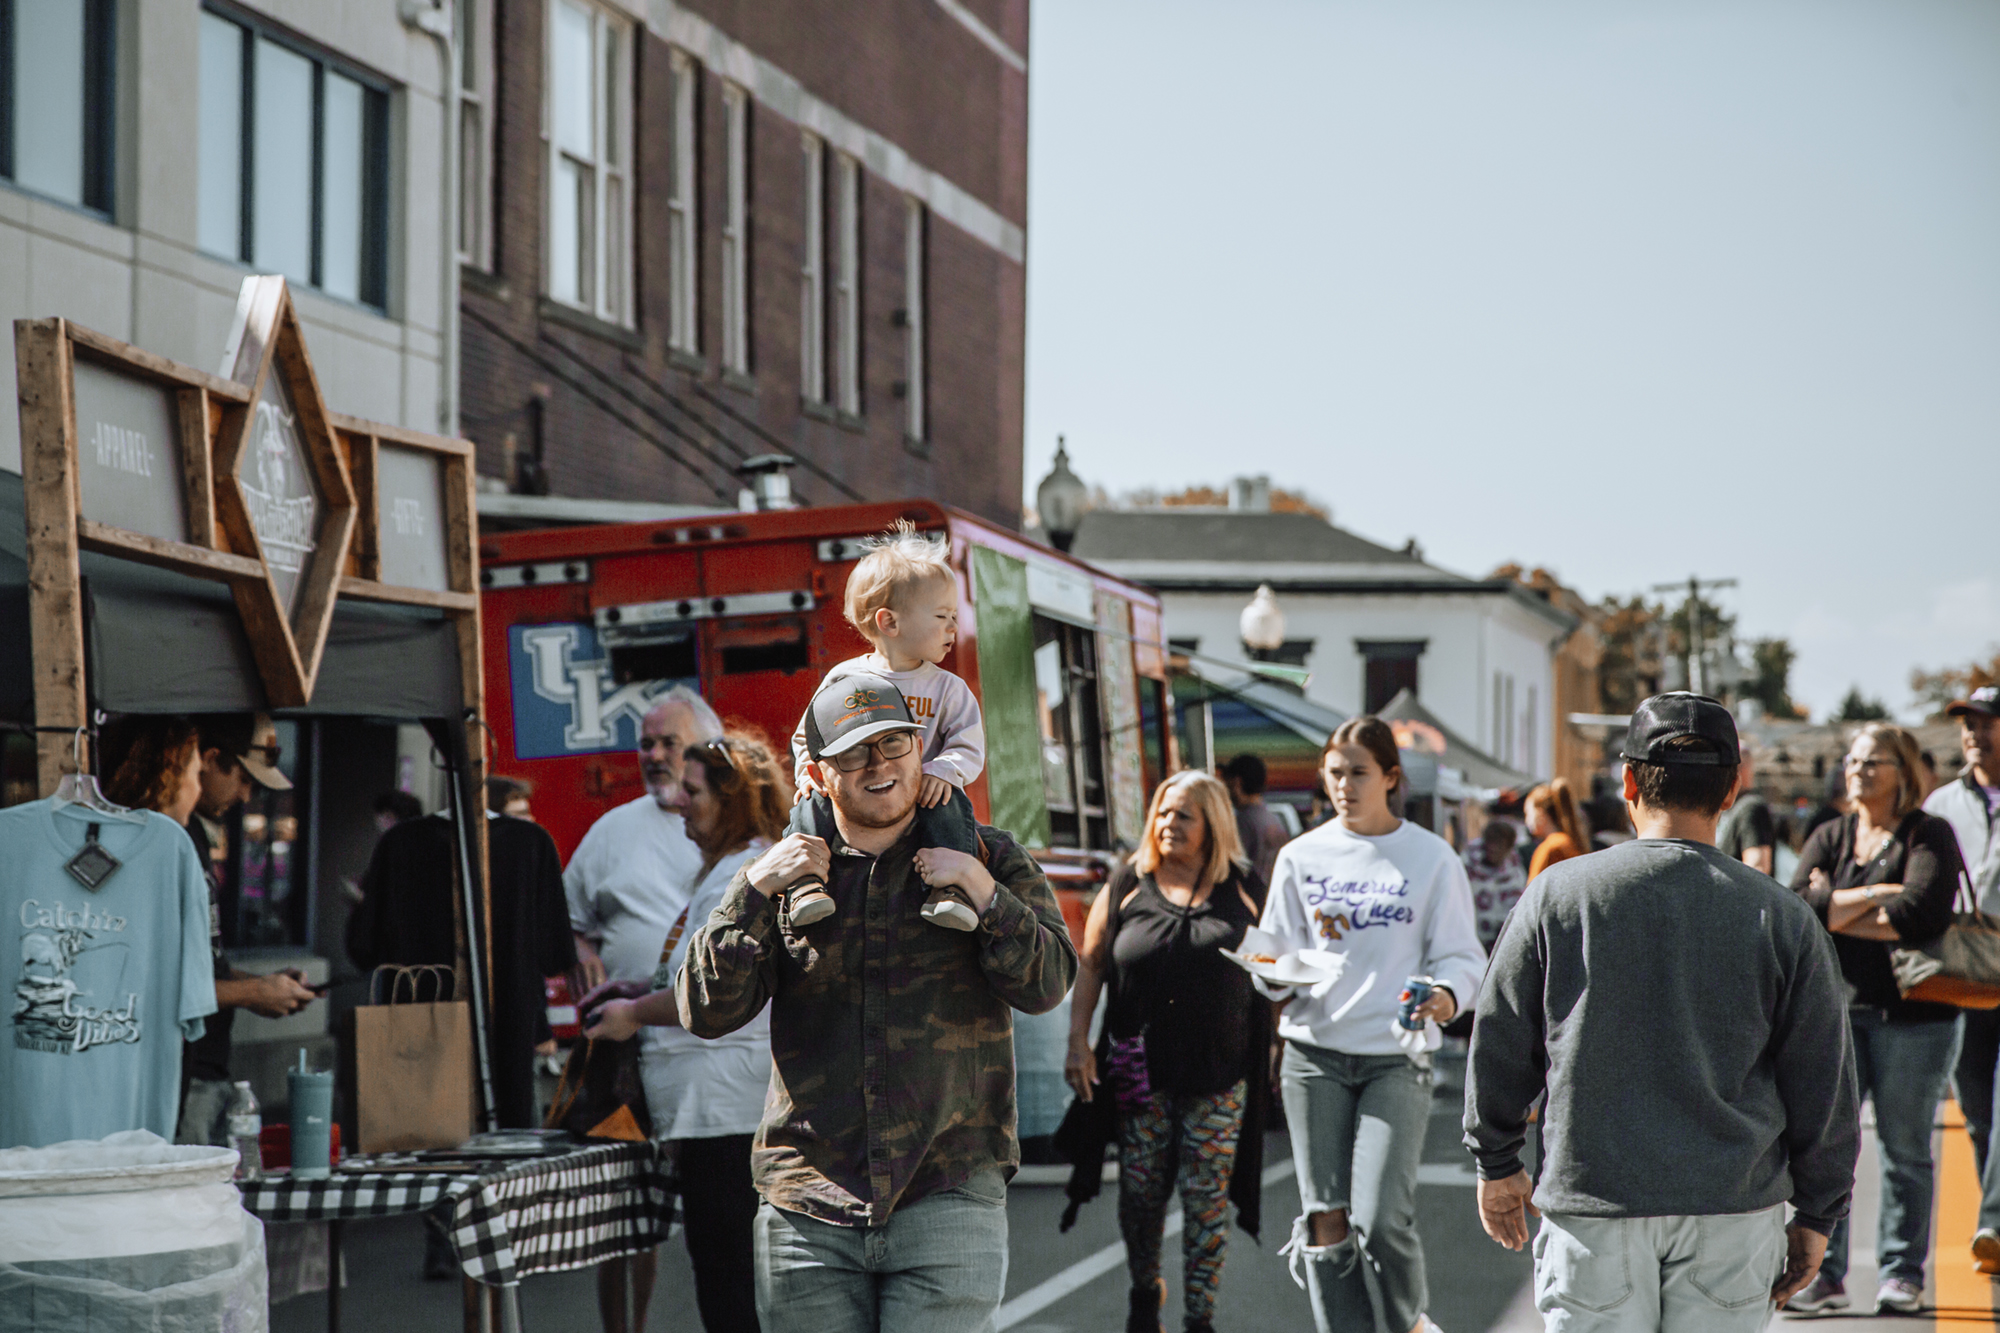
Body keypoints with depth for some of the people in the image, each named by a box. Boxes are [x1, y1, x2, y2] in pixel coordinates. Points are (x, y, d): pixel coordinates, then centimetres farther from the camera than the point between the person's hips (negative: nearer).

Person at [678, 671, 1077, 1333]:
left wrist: (979, 888, -13)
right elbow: (706, 1012, 2)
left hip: (948, 1201, -1)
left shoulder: (987, 858, 9)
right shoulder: (783, 873, 10)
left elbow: (1045, 985, 0)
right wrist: (754, 889, -8)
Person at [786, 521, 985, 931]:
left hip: (917, 797, 0)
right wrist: (810, 770, -9)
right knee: (812, 801, -28)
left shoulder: (948, 689, 8)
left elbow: (969, 745, 1)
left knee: (949, 803, -31)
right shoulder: (844, 679, 6)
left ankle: (950, 889, -35)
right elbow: (806, 736, 13)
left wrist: (943, 771, -21)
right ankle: (805, 884, -29)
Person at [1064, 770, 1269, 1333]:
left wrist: (1274, 1054, 5)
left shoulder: (1244, 890, 3)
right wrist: (1078, 1042, -1)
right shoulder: (1127, 886, 3)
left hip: (1219, 1073, -1)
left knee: (1207, 1195, -1)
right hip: (1142, 1069, 1)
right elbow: (1089, 964, 7)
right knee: (1140, 1189, 7)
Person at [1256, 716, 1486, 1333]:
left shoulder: (1431, 858, 2)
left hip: (1396, 1056, -2)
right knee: (1327, 1221, -1)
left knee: (1381, 1219, -13)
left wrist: (1446, 994, -20)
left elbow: (1460, 954, 2)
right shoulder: (1301, 857, 7)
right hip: (1315, 1054, 2)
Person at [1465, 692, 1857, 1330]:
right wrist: (1817, 1213, 13)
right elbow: (1823, 1081, 3)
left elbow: (1500, 1044, 5)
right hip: (1734, 1206, 1)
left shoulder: (1557, 895, -2)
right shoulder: (1782, 918, -1)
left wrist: (1498, 1163, 18)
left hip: (1591, 1198, -1)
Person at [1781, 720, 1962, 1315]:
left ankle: (1902, 1274, 12)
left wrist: (1835, 911, -7)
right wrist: (1874, 895, -10)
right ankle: (1825, 1273, 2)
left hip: (1912, 1014, -3)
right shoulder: (1829, 838, 13)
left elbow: (1923, 915, -17)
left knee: (1904, 1147, 2)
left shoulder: (1929, 836, -1)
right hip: (1835, 1008, 3)